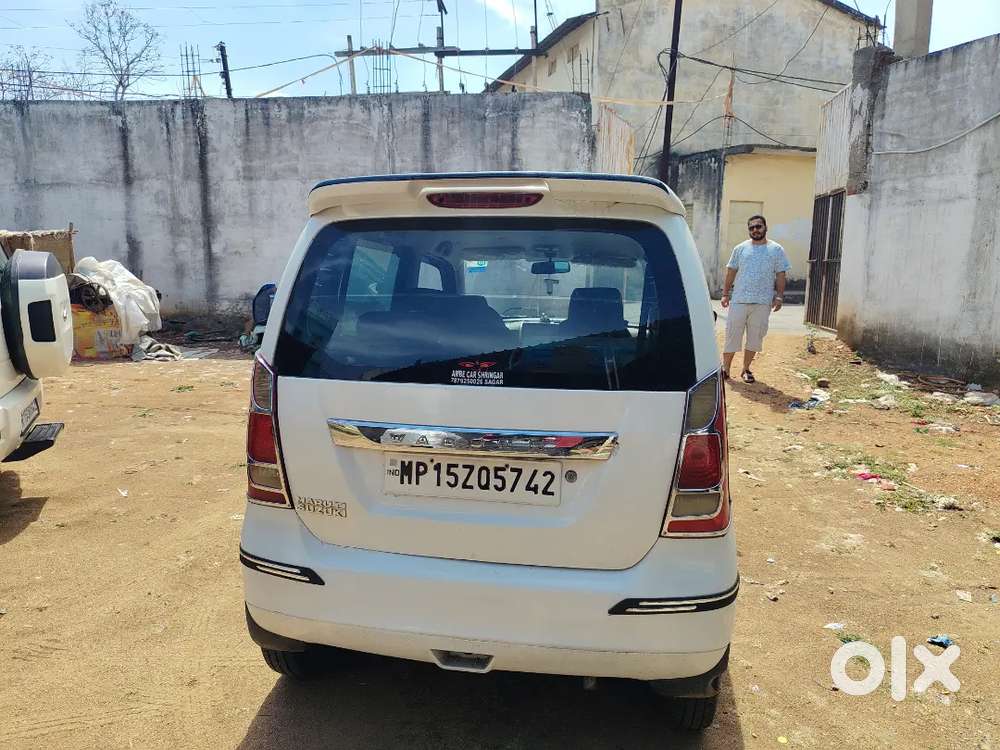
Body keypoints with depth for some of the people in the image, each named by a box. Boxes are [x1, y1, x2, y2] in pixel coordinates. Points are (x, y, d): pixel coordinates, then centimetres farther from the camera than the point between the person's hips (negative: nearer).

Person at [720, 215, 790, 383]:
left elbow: (780, 275, 5)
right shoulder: (740, 248, 7)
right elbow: (731, 272, 9)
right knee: (732, 335, 0)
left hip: (762, 302, 0)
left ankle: (746, 369, 18)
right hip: (739, 300, 0)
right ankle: (725, 368, 8)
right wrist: (725, 294, 4)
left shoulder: (776, 250, 5)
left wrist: (778, 296, -3)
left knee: (754, 338, 6)